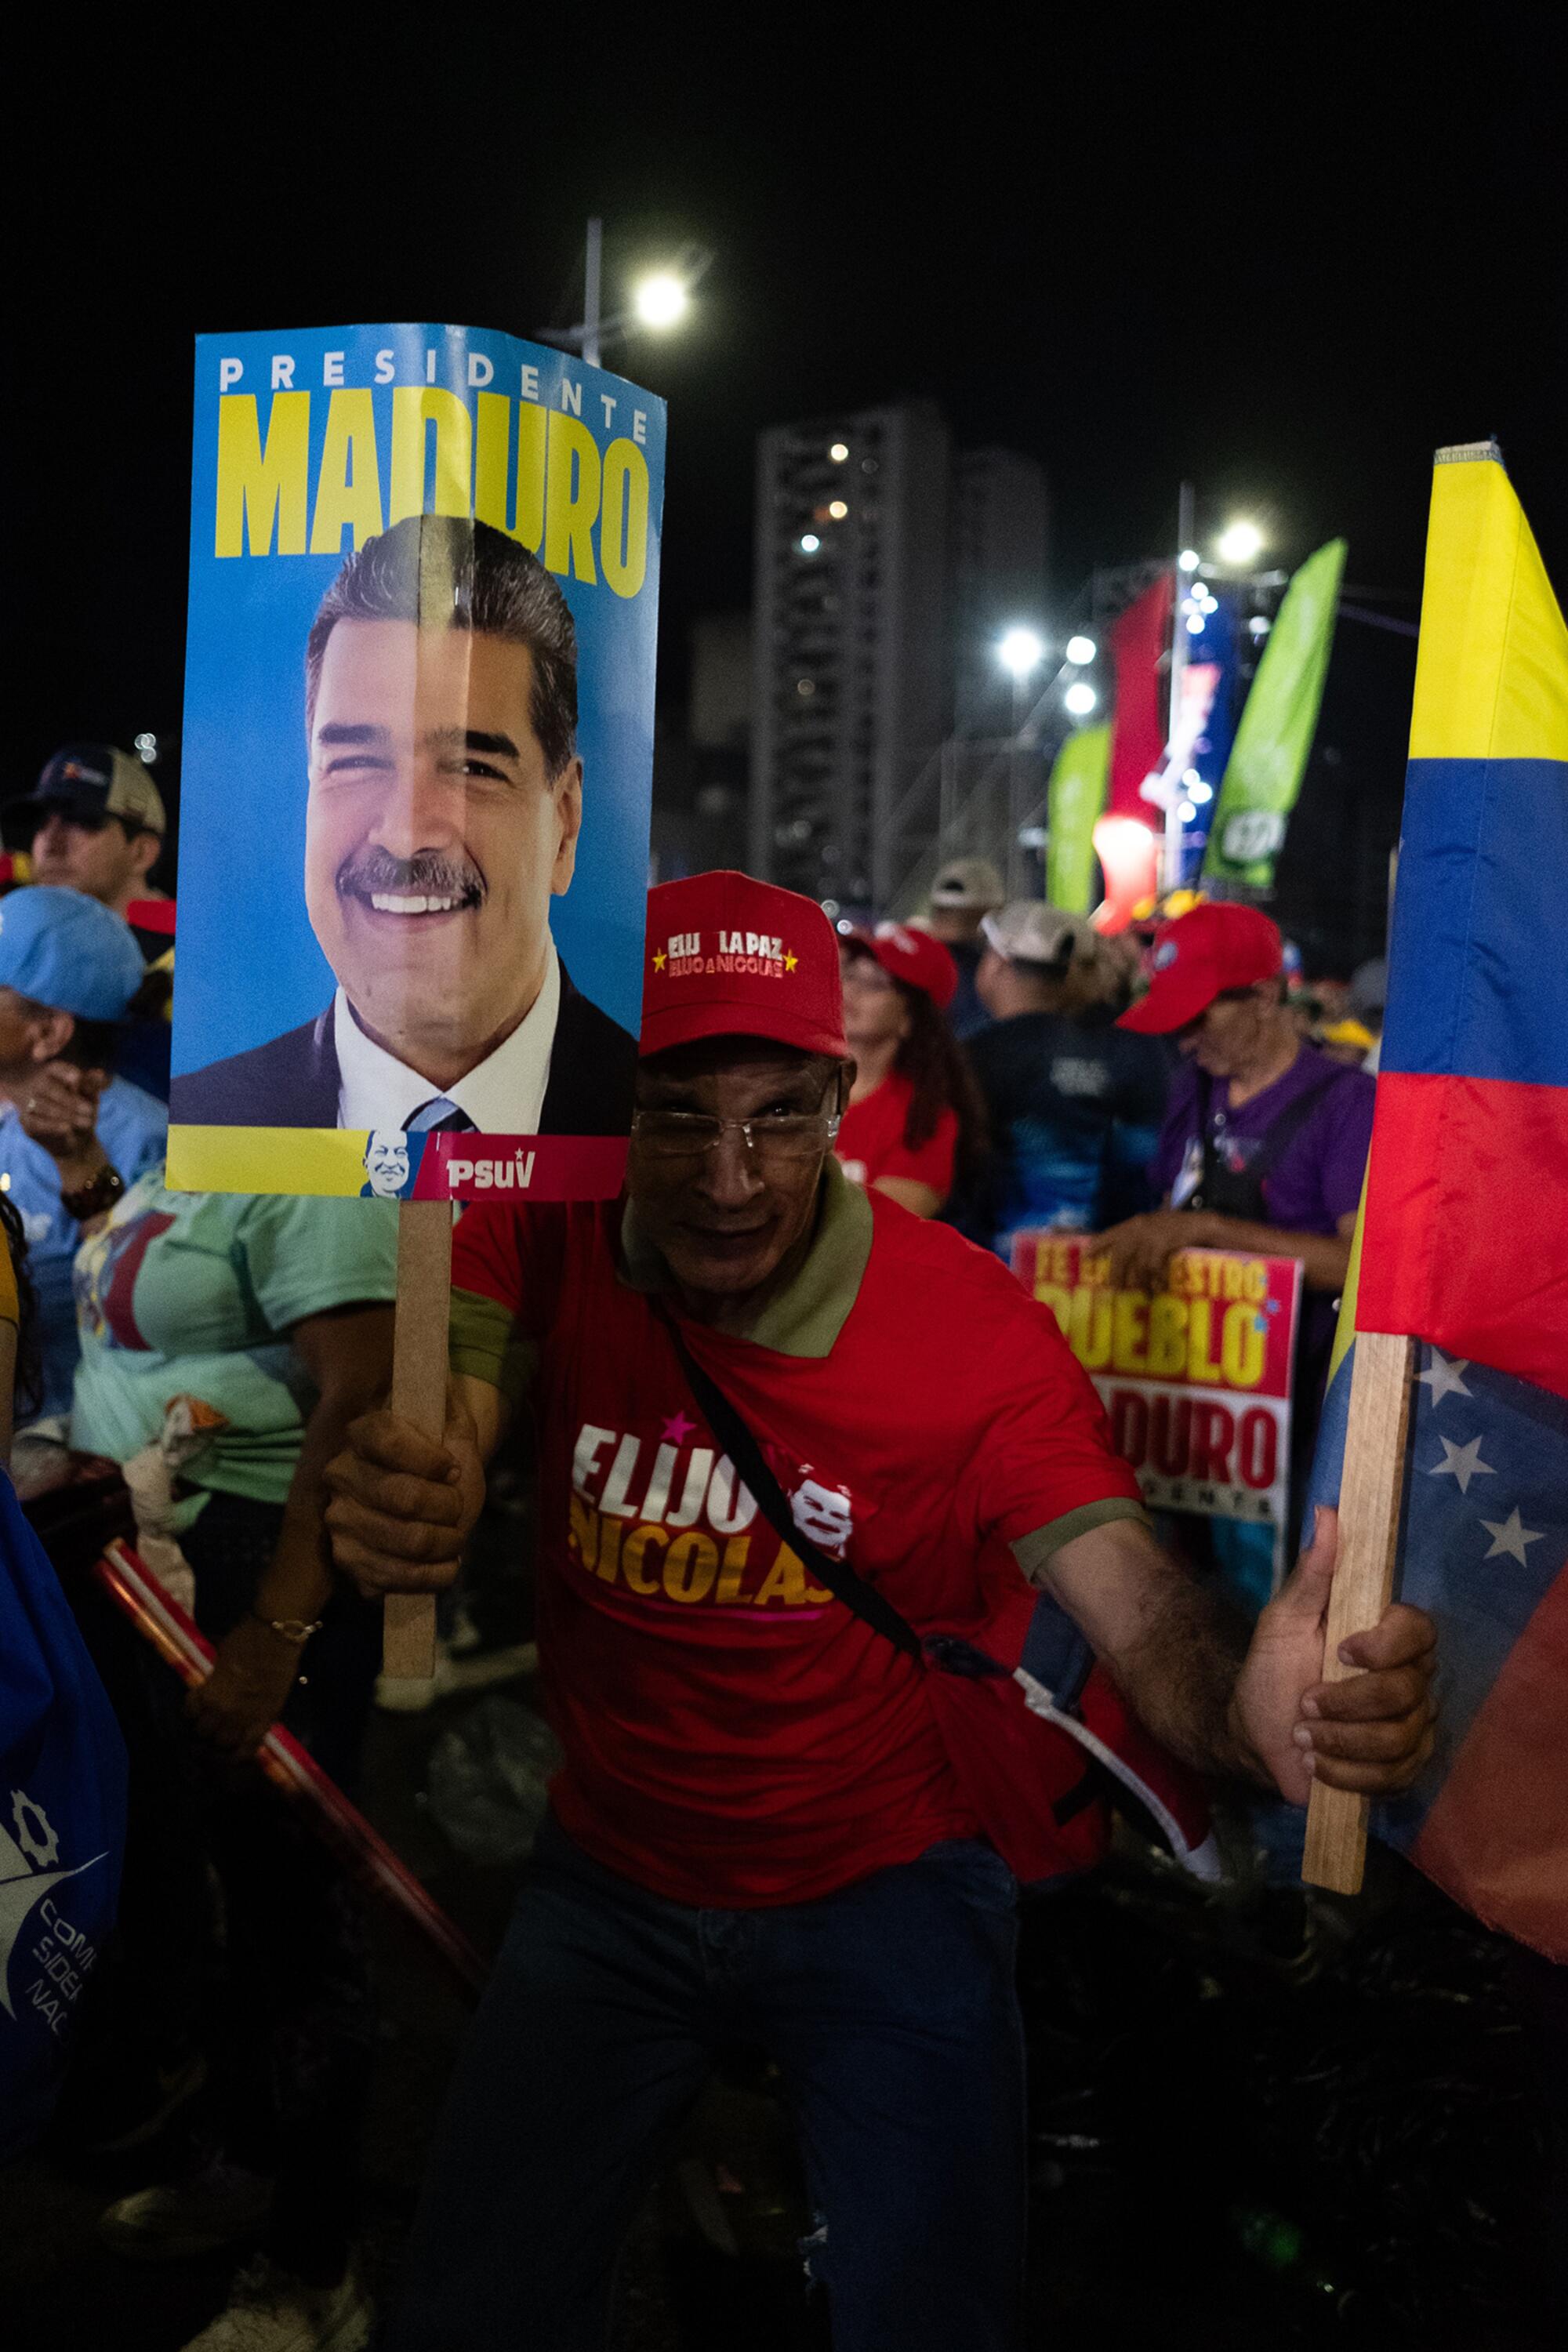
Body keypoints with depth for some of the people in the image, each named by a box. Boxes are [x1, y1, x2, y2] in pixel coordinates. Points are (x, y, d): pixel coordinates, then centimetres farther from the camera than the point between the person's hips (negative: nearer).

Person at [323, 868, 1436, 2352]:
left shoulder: (976, 1326, -20)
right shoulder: (542, 1244, -13)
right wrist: (380, 1513, -54)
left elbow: (1139, 1611, -27)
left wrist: (1248, 1711, -51)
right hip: (611, 1880, 2)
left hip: (882, 1890, -2)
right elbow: (436, 1439, -28)